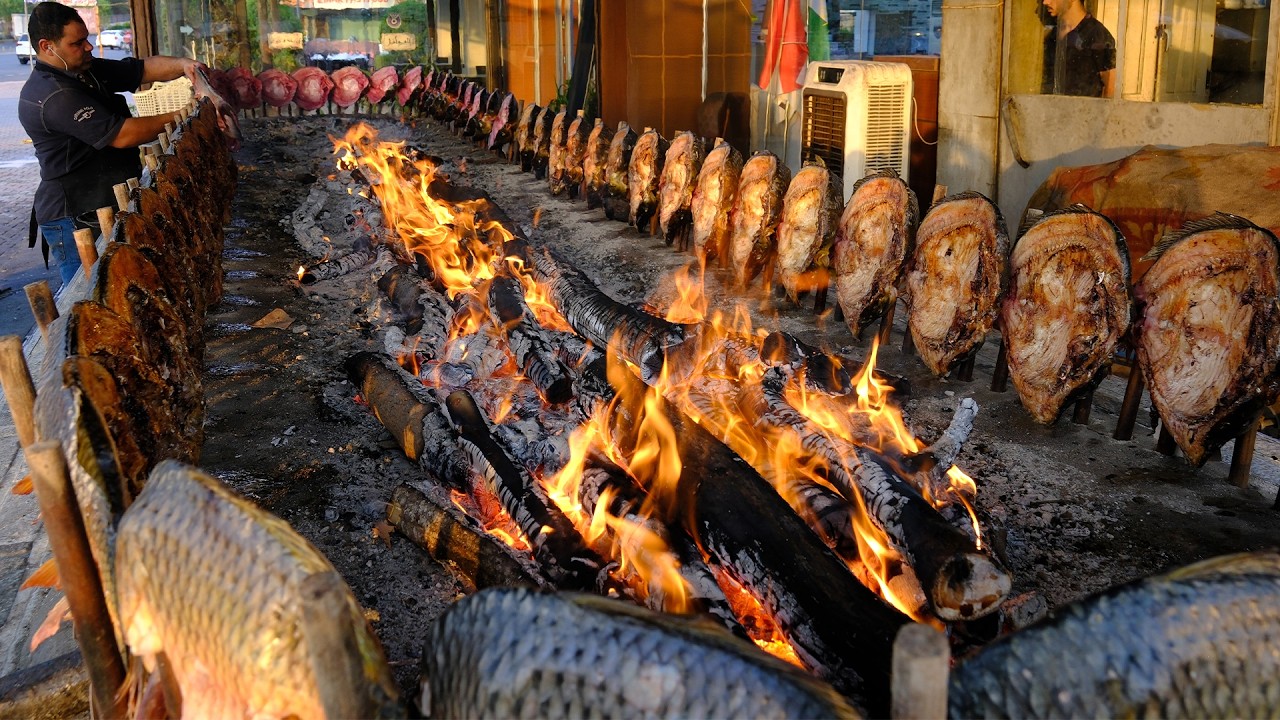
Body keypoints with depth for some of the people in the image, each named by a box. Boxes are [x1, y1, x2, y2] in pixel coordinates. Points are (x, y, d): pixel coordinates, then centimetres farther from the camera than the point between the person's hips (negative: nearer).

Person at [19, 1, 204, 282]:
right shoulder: (53, 96, -23)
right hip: (74, 220, -10)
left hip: (105, 205, 10)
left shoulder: (89, 70, 7)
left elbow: (143, 69, 7)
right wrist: (179, 118, -17)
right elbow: (121, 135, -25)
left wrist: (181, 65, -15)